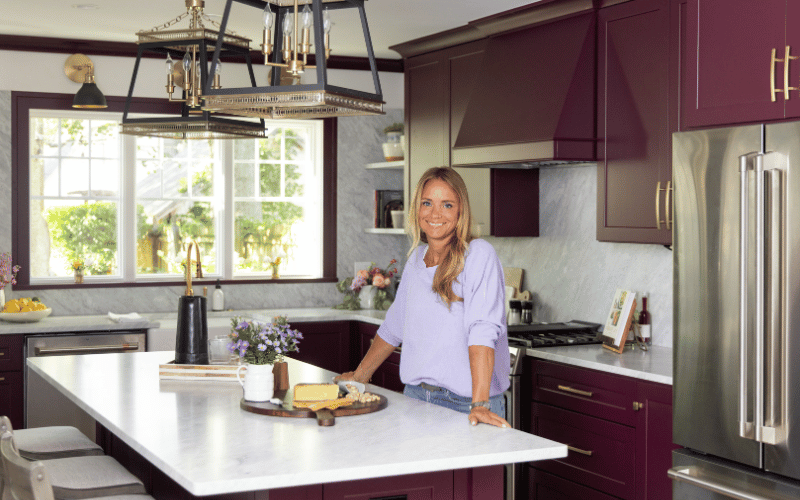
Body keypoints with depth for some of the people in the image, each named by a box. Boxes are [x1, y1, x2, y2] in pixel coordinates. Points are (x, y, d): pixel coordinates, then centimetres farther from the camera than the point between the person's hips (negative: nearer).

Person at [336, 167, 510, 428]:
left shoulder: (478, 255, -11)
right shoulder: (416, 258, 10)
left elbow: (483, 332, -21)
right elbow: (394, 326, 22)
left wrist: (480, 404, -28)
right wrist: (360, 375, 25)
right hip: (415, 396, 6)